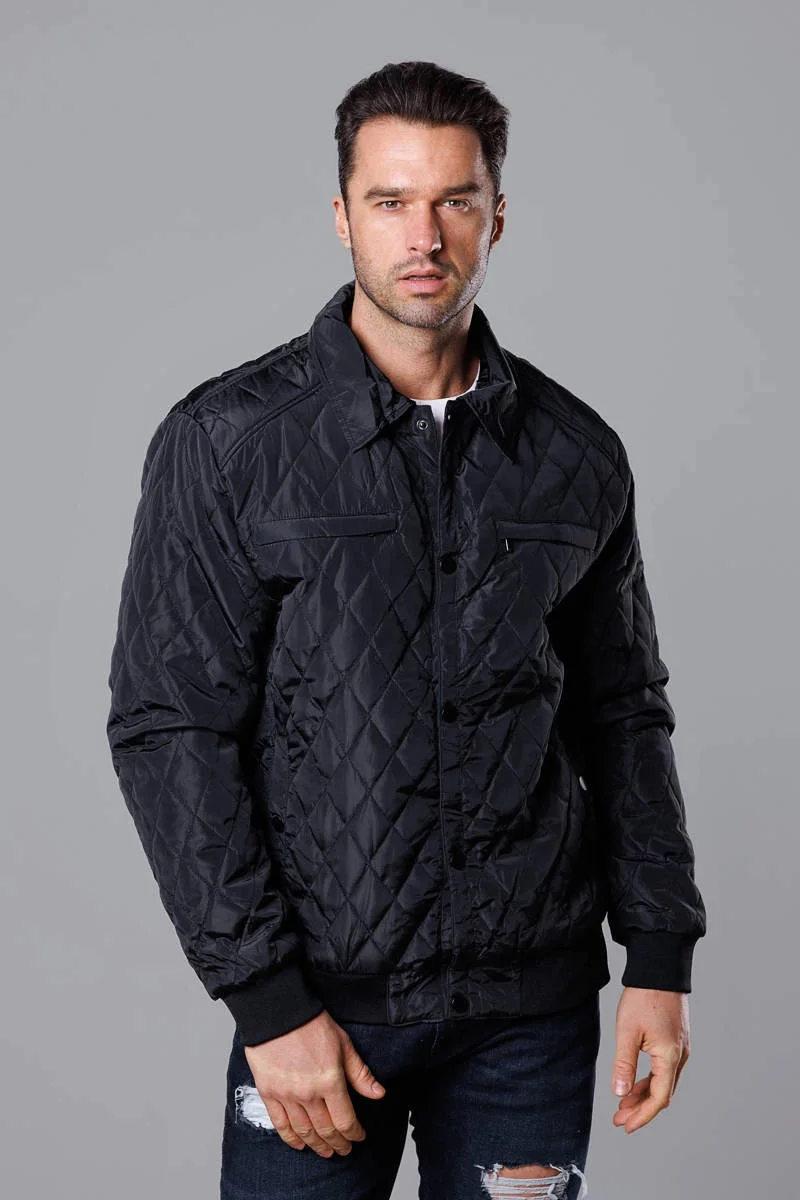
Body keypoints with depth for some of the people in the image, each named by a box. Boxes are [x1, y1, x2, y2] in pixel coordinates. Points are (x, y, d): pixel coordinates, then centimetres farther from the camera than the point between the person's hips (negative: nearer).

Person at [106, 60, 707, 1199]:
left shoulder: (577, 454, 5)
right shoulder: (229, 441, -5)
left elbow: (623, 716, 11)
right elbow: (169, 730, -8)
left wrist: (660, 957, 5)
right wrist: (266, 1001, -12)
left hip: (534, 1003, 3)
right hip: (320, 995, -2)